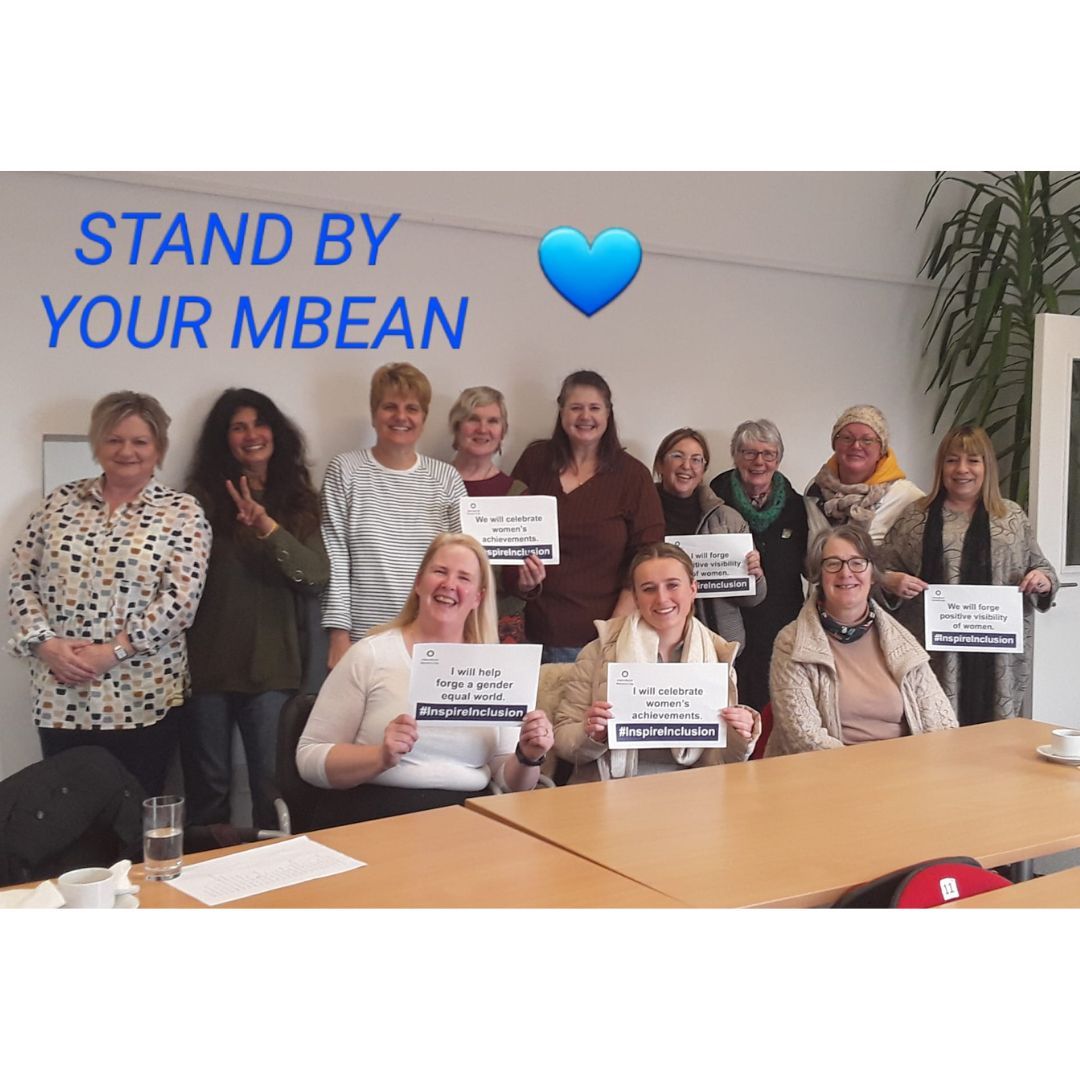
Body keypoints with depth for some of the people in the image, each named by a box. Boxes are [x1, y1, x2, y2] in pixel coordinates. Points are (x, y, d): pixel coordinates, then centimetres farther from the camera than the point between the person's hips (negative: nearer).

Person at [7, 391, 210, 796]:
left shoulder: (182, 513, -2)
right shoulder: (60, 501, 8)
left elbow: (180, 598, -11)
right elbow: (21, 578, 7)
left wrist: (113, 651, -16)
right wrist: (43, 642, -8)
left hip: (142, 698, -3)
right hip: (59, 697, 3)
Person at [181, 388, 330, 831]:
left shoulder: (298, 499, 7)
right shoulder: (204, 496, 0)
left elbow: (317, 576, -7)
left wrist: (268, 527, -18)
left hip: (272, 665, 1)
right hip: (207, 663, -1)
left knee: (273, 784, 3)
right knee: (207, 785, 11)